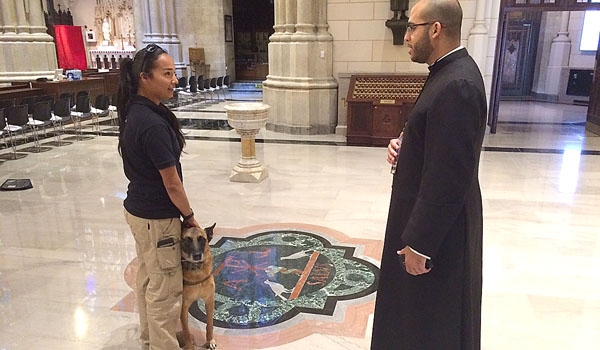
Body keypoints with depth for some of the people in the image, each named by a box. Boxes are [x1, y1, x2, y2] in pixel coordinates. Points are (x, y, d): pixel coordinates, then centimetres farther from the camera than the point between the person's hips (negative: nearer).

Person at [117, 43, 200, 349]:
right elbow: (172, 183, -21)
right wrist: (189, 216, -6)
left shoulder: (135, 112, 2)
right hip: (157, 218, -10)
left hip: (137, 208, 10)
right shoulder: (153, 123, -26)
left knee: (147, 278, 23)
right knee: (166, 289, 5)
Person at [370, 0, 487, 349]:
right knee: (420, 312, 26)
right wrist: (404, 146, -2)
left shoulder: (456, 86, -25)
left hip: (439, 229, -10)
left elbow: (448, 177, -26)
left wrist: (419, 243, -20)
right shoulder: (451, 72, 7)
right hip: (430, 215, 10)